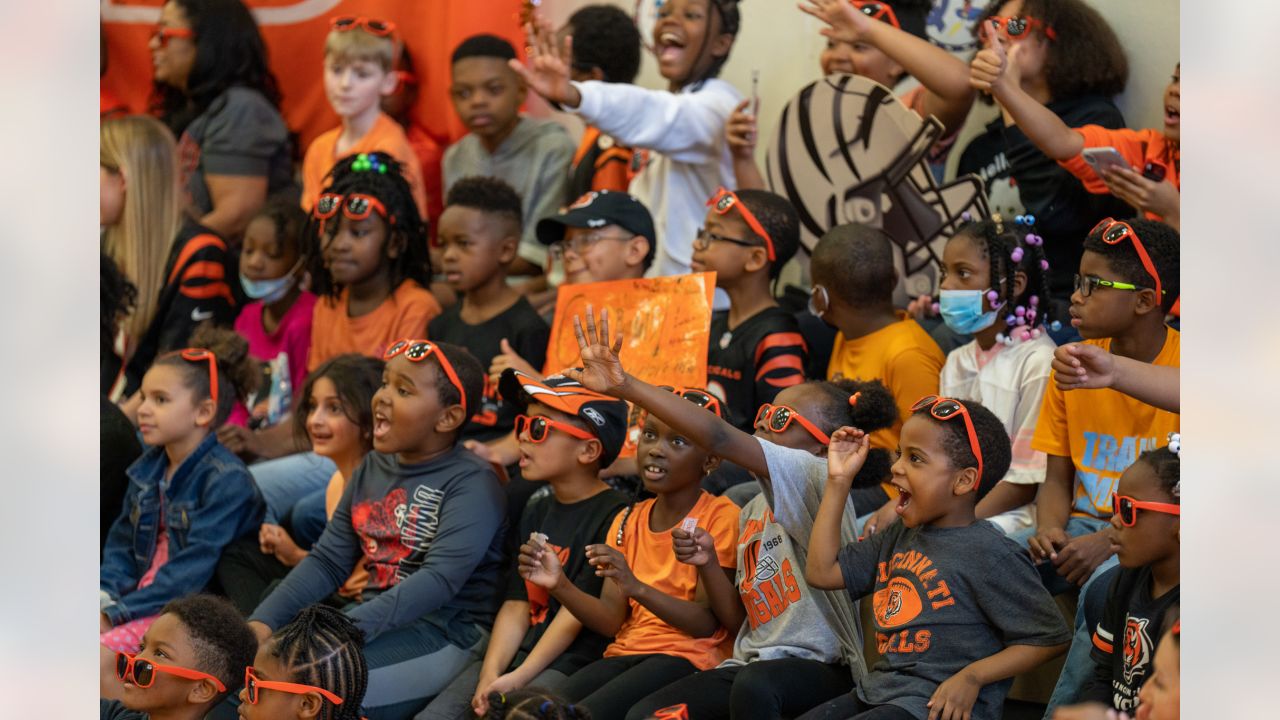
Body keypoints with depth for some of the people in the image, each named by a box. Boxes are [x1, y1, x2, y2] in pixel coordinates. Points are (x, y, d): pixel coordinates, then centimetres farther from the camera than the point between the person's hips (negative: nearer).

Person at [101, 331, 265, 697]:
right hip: (143, 594, 8)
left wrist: (117, 612, -21)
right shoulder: (147, 469, 12)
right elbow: (121, 544, 17)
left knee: (103, 655, -28)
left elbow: (196, 567, -19)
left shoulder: (226, 480, -14)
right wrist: (106, 595, -5)